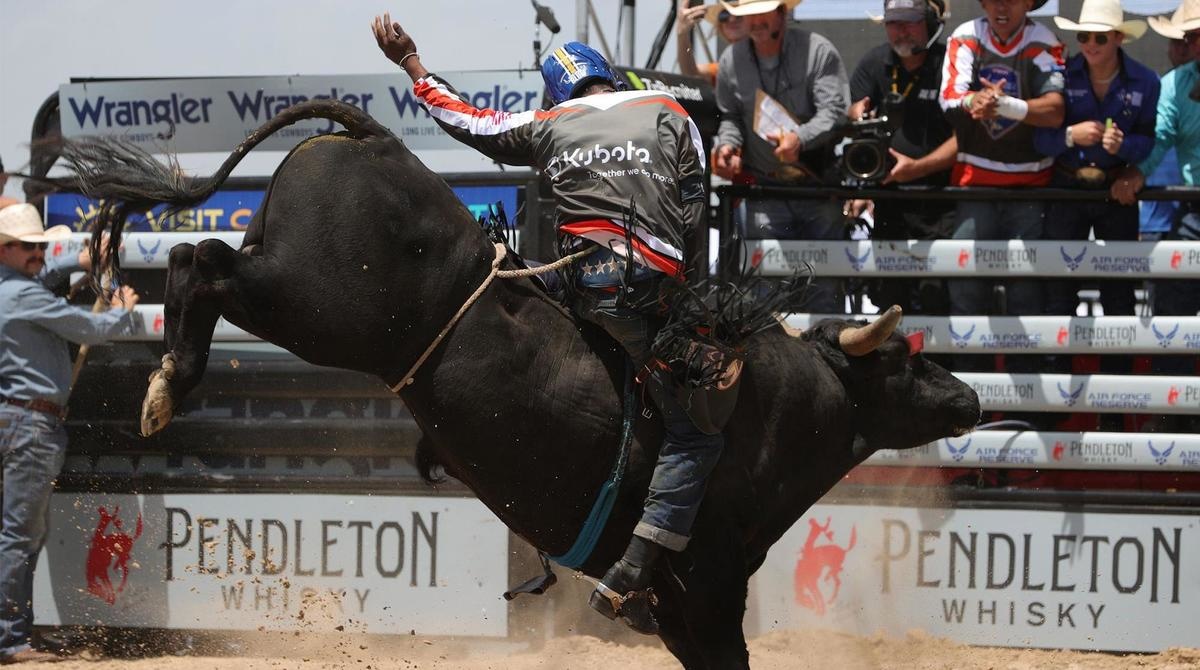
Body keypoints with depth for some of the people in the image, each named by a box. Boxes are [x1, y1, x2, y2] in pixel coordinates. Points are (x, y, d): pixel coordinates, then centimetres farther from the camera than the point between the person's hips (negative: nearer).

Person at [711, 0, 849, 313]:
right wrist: (727, 144, -4)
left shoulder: (818, 51, -6)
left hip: (819, 185, -2)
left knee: (823, 286, -3)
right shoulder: (732, 61, 6)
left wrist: (801, 138, -30)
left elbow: (834, 112, -12)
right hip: (764, 189, 2)